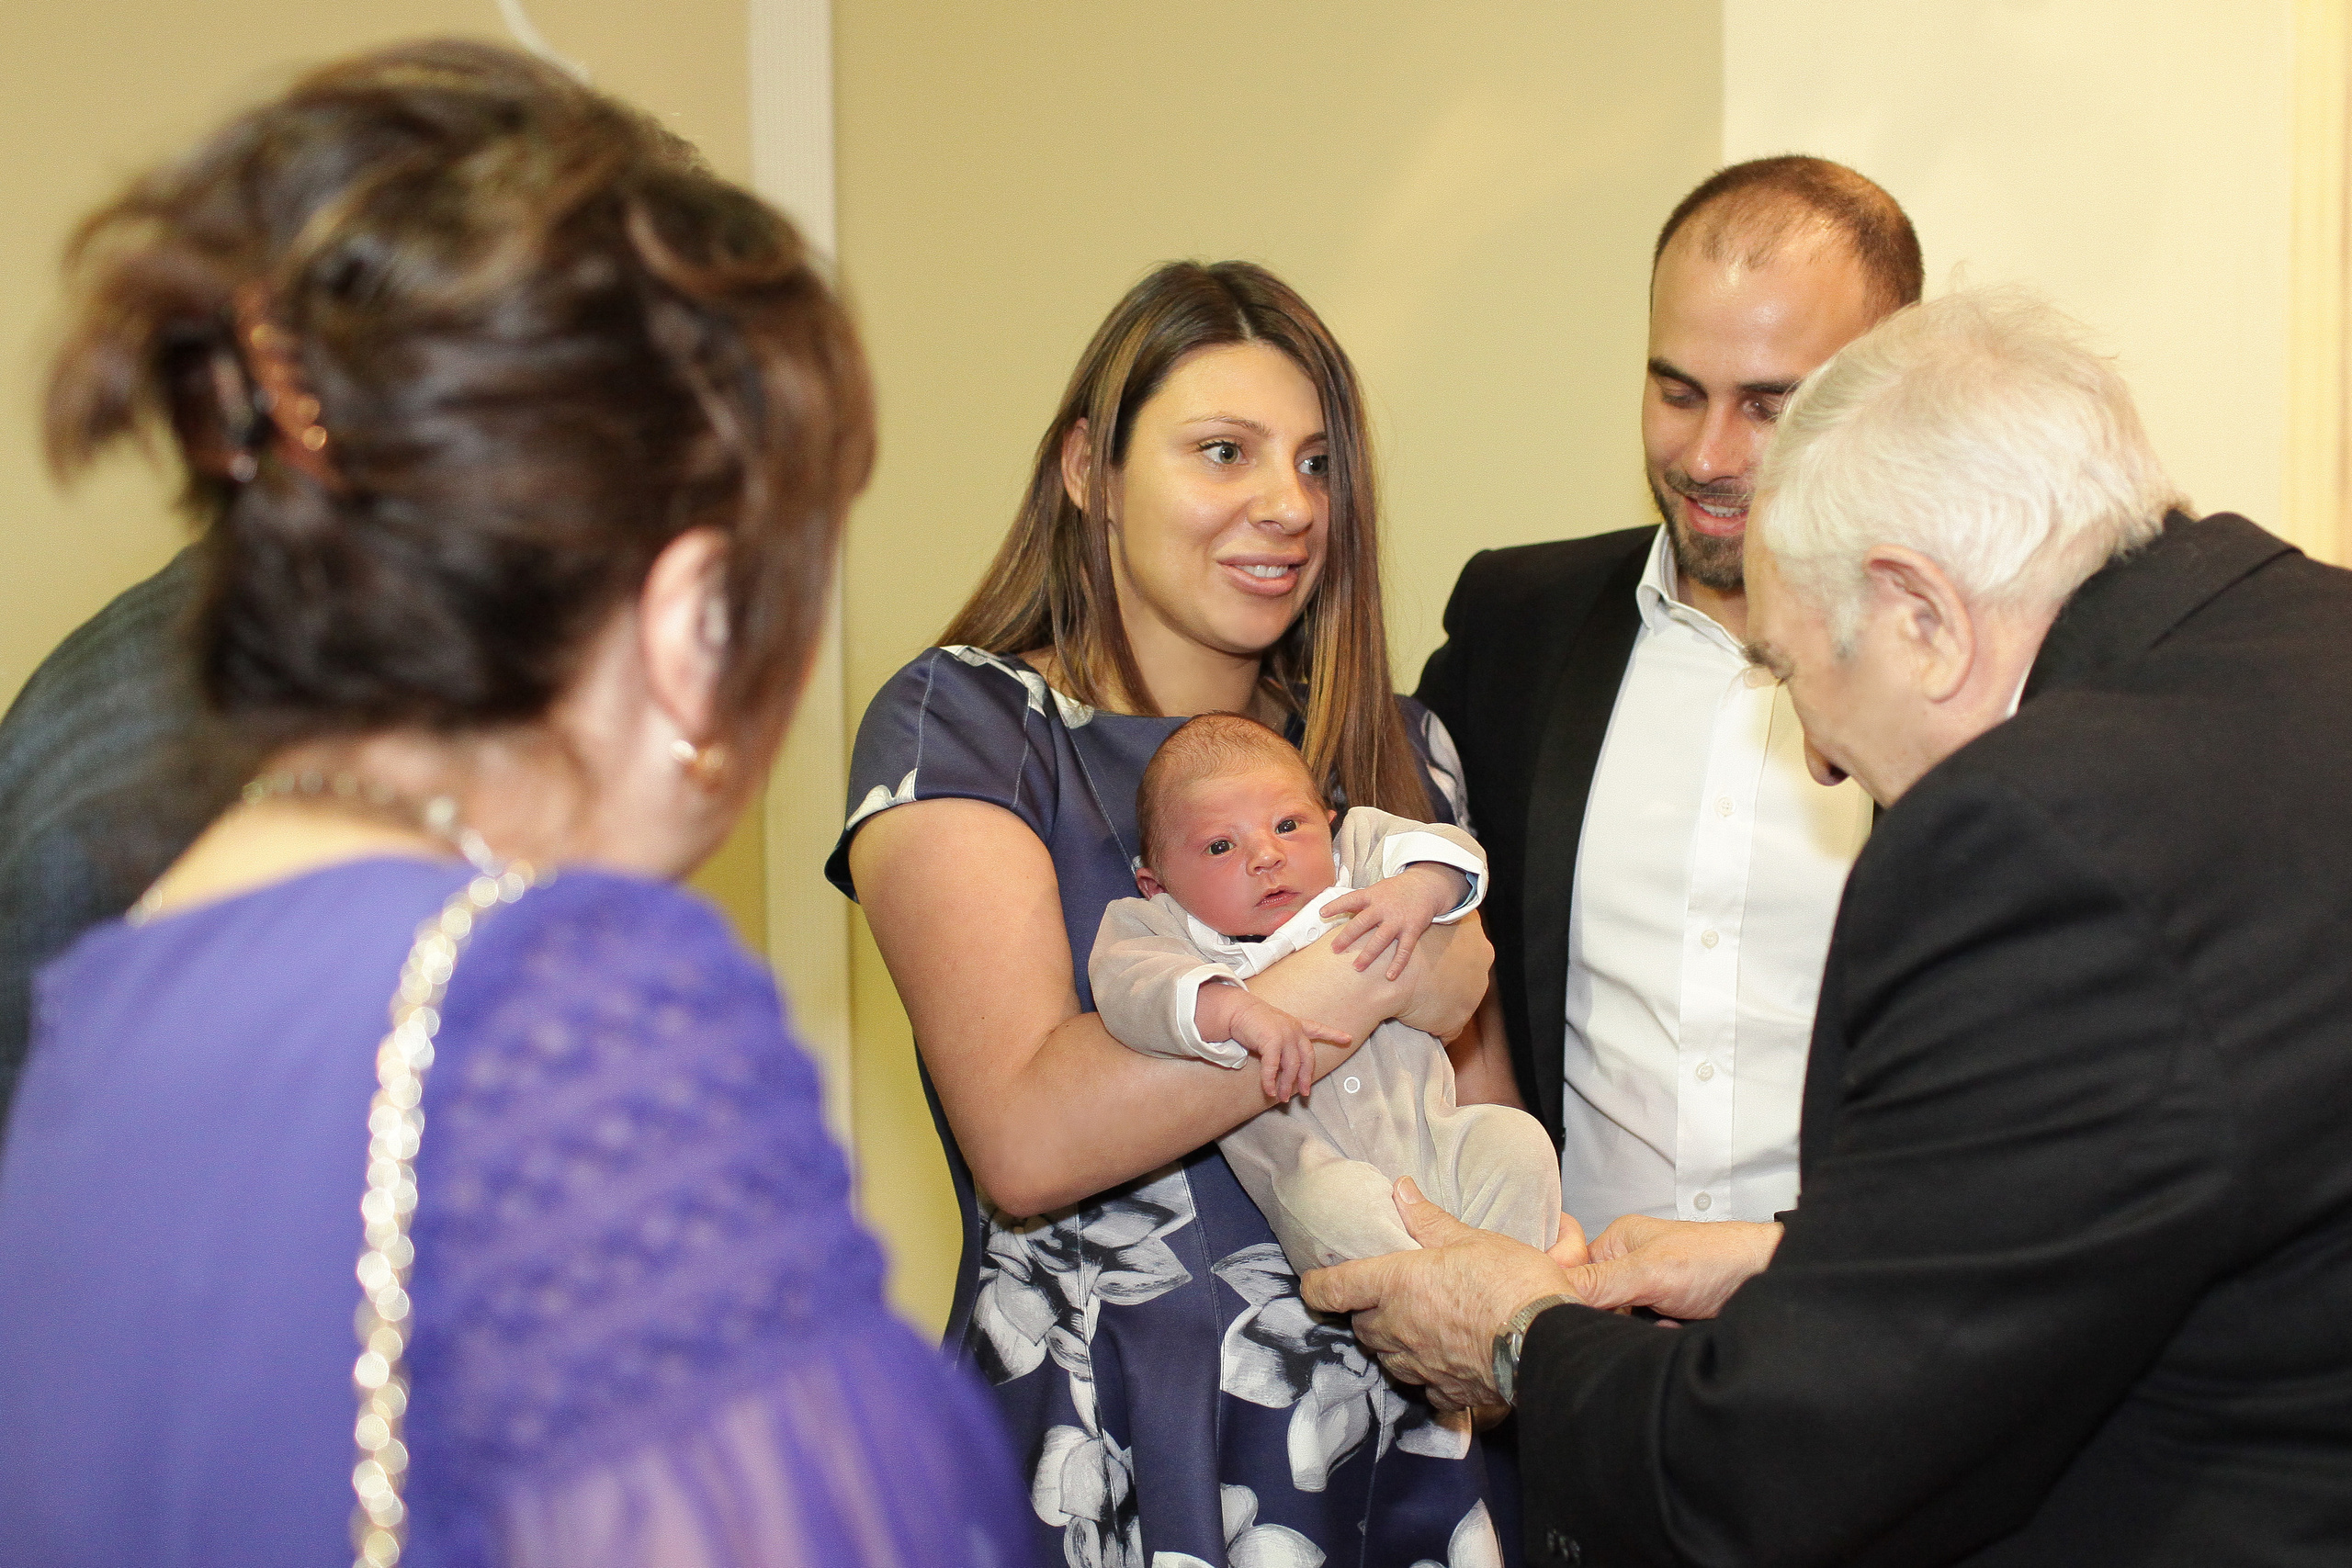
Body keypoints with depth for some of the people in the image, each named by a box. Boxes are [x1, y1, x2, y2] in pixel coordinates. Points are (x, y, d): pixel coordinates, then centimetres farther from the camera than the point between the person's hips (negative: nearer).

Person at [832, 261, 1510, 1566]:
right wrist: (1372, 977, -18)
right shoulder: (959, 722, -8)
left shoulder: (1396, 748, 8)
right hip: (1107, 1457, -4)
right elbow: (1026, 1139, -20)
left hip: (1407, 1442, 5)